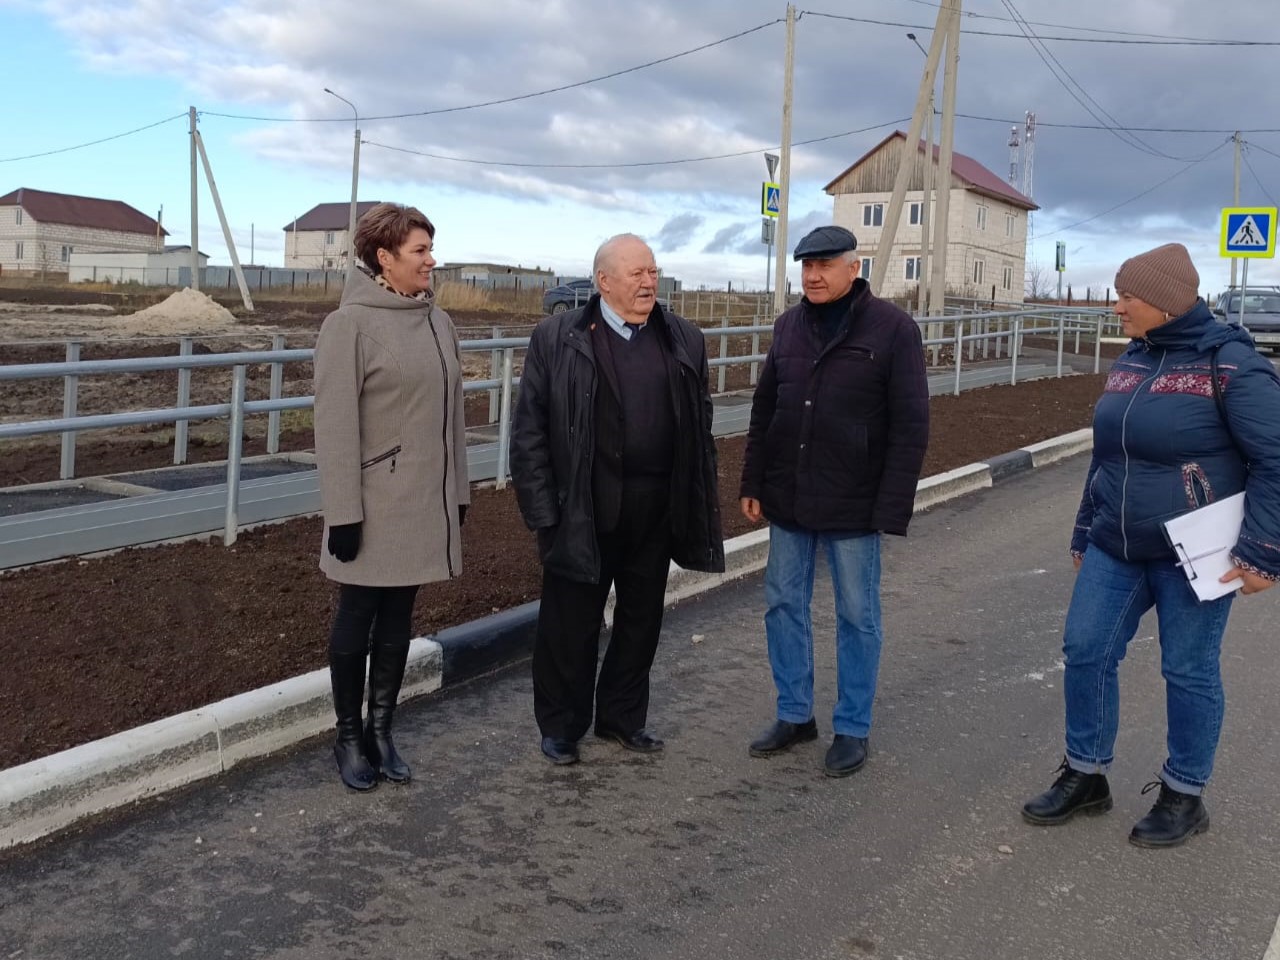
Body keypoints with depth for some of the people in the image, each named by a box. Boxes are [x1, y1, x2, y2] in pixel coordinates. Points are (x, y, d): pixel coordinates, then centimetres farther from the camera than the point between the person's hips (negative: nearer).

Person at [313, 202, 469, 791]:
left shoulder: (438, 322, 7)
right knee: (357, 618, 7)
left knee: (398, 618, 13)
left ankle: (381, 730, 25)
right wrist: (343, 512, -16)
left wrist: (458, 491, 13)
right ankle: (349, 737, 22)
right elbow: (335, 425, -13)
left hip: (426, 502, 6)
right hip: (375, 506, -5)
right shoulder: (350, 324, -11)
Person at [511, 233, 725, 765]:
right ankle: (561, 726, 25)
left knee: (641, 621, 15)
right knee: (570, 623, 7)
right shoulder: (557, 339, -4)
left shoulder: (684, 340, 7)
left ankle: (623, 716, 33)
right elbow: (529, 432, -4)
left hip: (656, 514, 4)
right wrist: (543, 511, -9)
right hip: (582, 513, -3)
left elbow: (700, 430, 9)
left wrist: (702, 504, 4)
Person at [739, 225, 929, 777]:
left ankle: (852, 729, 20)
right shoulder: (789, 327, 8)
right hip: (788, 502, 5)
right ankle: (794, 715, 27)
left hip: (852, 505, -5)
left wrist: (892, 509, -15)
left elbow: (910, 426, -11)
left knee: (857, 618, 6)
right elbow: (764, 411, 13)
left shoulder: (892, 329, -8)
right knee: (784, 606, 11)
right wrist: (753, 484, 9)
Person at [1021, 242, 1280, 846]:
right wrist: (1085, 535, 19)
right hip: (1116, 550, 7)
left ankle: (1184, 796, 24)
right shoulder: (1131, 362, 8)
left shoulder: (1228, 363, -13)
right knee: (1084, 652, 6)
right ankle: (1085, 776, 24)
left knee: (1188, 672, 6)